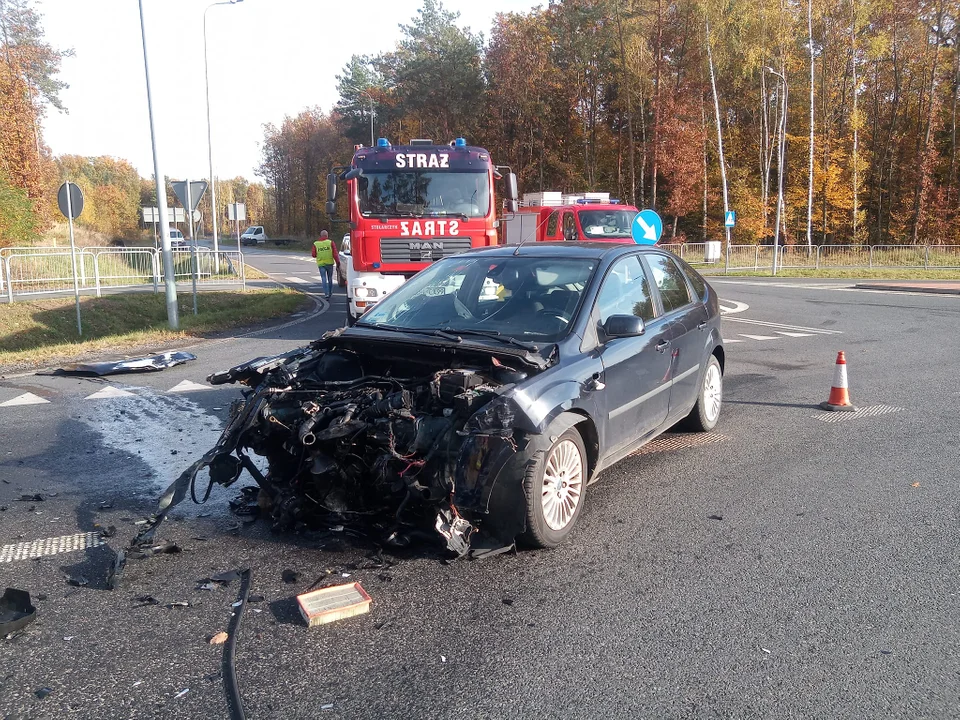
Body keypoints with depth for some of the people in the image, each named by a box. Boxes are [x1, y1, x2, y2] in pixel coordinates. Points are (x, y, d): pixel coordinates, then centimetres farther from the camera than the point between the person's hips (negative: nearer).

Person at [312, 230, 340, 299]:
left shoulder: (315, 244, 1)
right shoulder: (330, 242, -2)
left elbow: (314, 255, 5)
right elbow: (335, 254, -7)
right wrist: (338, 263, -4)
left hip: (321, 264, 0)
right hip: (329, 263, 0)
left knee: (324, 279, 0)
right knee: (330, 278, 15)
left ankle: (326, 294, -11)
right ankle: (330, 292, 26)